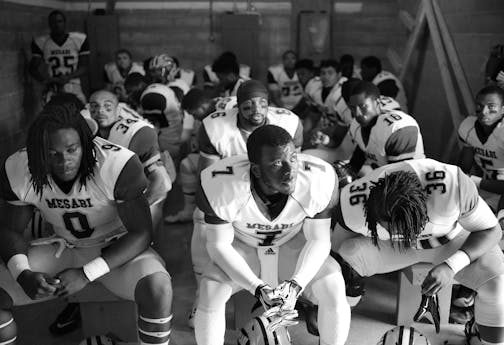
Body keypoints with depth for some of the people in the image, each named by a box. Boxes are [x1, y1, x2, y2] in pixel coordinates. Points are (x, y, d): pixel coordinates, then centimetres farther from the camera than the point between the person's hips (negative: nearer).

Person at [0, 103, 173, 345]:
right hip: (63, 250, 4)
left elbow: (141, 233, -21)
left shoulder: (118, 165, -29)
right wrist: (23, 274, -22)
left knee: (157, 288, -34)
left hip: (117, 249, -4)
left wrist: (86, 274, -28)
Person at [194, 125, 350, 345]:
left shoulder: (319, 180, -28)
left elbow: (318, 240, -15)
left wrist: (296, 283, -32)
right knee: (211, 293, -26)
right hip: (241, 248, -1)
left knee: (334, 290, -21)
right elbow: (219, 245, -19)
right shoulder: (222, 185, -31)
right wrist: (257, 288, -31)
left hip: (293, 245, 1)